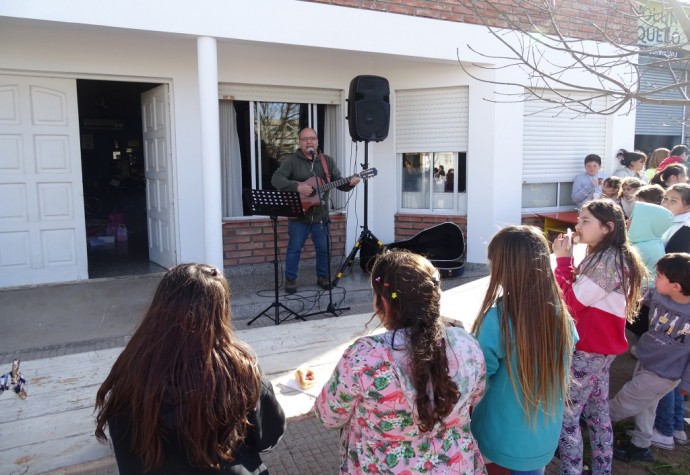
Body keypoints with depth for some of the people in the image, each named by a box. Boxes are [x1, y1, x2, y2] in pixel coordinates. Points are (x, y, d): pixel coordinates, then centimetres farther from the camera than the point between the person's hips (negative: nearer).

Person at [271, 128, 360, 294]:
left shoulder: (327, 161, 6)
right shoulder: (291, 160, -5)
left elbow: (339, 183, 5)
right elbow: (276, 179, -17)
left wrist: (350, 183, -18)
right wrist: (297, 187, -28)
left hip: (320, 214, 3)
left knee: (323, 248, 10)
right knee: (294, 248, 3)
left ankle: (323, 276, 27)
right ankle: (290, 279, 17)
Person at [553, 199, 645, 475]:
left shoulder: (608, 260, -22)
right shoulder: (603, 256, 9)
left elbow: (574, 300, -21)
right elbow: (581, 294, 9)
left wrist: (563, 259, -15)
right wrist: (568, 261, -2)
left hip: (590, 349, -10)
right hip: (599, 347, 10)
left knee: (565, 414, -2)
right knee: (597, 412, 19)